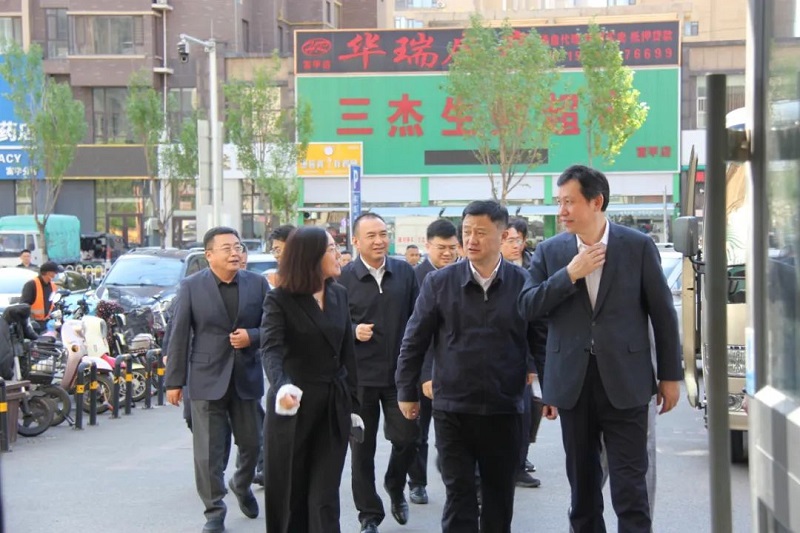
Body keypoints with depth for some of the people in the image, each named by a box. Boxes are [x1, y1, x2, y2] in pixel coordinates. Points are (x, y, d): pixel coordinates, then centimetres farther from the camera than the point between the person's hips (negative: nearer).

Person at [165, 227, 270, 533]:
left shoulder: (257, 284, 3)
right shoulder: (191, 287, -3)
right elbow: (179, 336, -2)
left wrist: (252, 336, -15)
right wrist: (174, 381, -4)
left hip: (247, 378, 3)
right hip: (207, 380, -3)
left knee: (251, 444, 14)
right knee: (209, 451, -2)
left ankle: (242, 485, 43)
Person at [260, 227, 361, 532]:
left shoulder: (339, 295, 6)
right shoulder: (280, 300, -10)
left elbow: (347, 353, 10)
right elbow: (271, 349, -24)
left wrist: (353, 404, 7)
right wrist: (281, 385, -44)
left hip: (334, 408, 4)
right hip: (293, 406, -3)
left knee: (325, 496, 1)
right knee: (289, 492, 8)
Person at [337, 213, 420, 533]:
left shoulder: (405, 272, 2)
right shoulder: (344, 279, -6)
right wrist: (353, 332, -21)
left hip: (399, 373, 2)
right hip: (360, 376, -2)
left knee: (406, 438, 3)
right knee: (362, 448, 6)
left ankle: (395, 486, 34)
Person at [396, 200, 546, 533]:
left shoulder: (524, 284, -3)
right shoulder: (439, 283, -2)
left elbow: (541, 341, 4)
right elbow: (414, 341, 4)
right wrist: (406, 391, 5)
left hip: (504, 409, 1)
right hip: (451, 409, 0)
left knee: (500, 497, 13)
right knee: (459, 496, 2)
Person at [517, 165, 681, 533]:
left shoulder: (638, 246, -3)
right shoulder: (550, 251, 4)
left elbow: (662, 313, 1)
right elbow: (527, 307, -3)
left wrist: (670, 376, 2)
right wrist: (569, 275, -13)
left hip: (624, 381, -3)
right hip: (573, 381, 3)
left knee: (629, 483, -3)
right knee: (582, 480, 13)